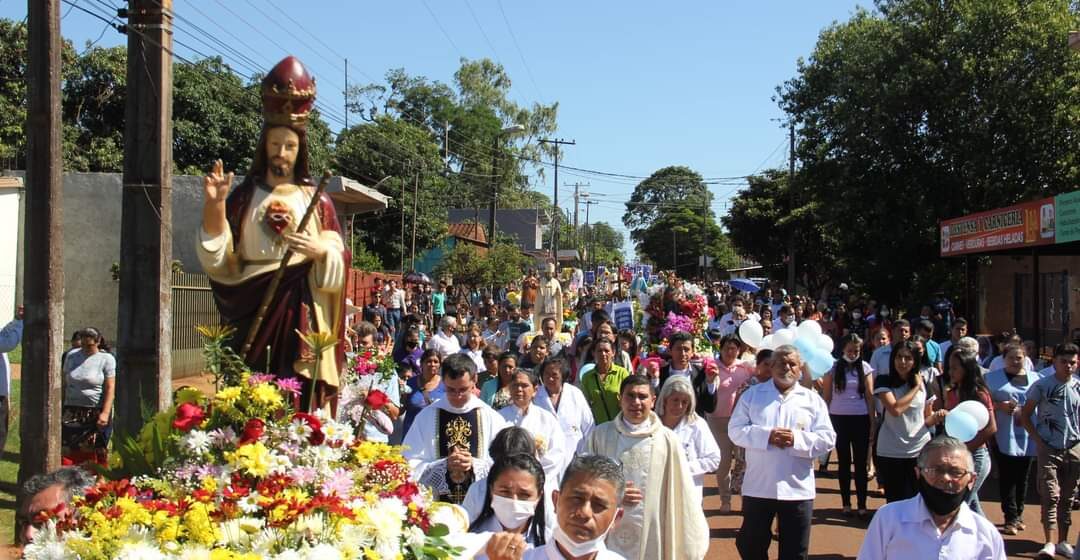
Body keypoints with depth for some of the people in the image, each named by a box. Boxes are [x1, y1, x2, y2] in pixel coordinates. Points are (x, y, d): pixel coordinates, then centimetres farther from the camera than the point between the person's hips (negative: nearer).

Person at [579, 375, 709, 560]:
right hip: (607, 537, 1)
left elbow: (682, 495, -3)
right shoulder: (599, 435, -2)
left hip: (652, 540, 0)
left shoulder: (667, 440, -5)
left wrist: (691, 545, -3)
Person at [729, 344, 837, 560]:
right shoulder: (752, 394, 5)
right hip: (758, 487, 0)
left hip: (797, 489, 0)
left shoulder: (813, 400, 6)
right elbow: (735, 430, -2)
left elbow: (827, 439, -1)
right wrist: (766, 435, -17)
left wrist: (797, 439, -17)